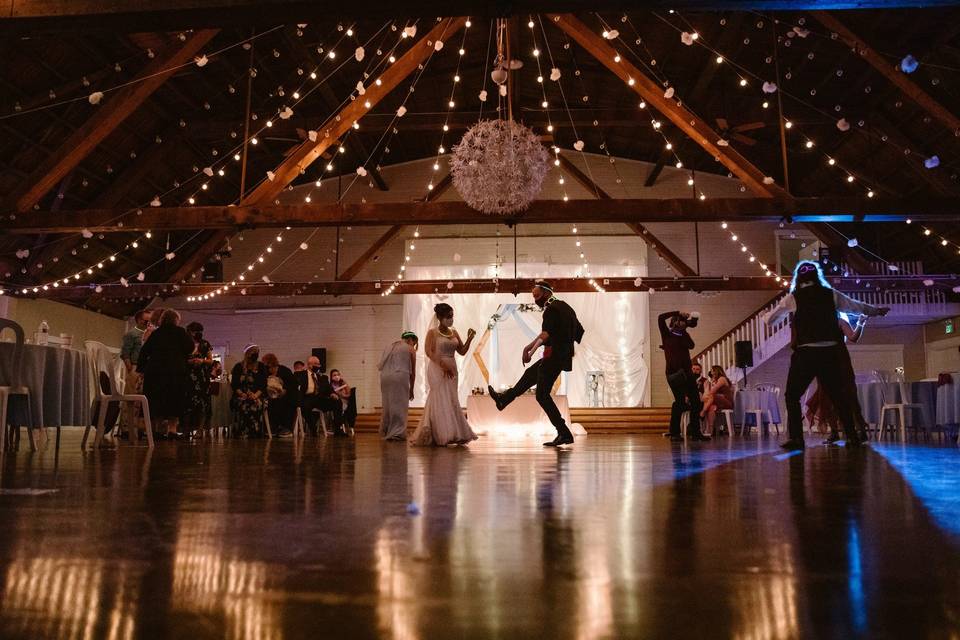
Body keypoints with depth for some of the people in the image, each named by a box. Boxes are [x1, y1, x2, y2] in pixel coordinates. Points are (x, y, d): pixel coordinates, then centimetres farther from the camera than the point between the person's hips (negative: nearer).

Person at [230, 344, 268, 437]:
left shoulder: (261, 367, 16)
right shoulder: (238, 367, 14)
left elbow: (264, 384, 8)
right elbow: (234, 384, 8)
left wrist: (256, 395, -11)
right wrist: (242, 394, -11)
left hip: (257, 396, 0)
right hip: (241, 396, 0)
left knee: (255, 405, -36)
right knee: (242, 406, -36)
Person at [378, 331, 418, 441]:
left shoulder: (390, 346, 23)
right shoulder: (410, 349, 8)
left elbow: (380, 365, 16)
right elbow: (412, 371, 8)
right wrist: (411, 389, 16)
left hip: (385, 376, 5)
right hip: (400, 376, -5)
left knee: (387, 405, 13)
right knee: (400, 405, -1)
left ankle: (385, 432, 17)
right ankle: (397, 432, -3)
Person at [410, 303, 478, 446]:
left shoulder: (454, 332, 12)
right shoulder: (433, 332, -4)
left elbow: (462, 351, 12)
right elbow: (429, 352, -14)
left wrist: (469, 338, -3)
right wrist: (443, 365, -23)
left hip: (451, 370, 6)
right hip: (437, 370, -6)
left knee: (452, 401, 7)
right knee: (440, 401, -4)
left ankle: (453, 435, 13)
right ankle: (440, 437, 1)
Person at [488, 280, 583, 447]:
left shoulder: (551, 309, -14)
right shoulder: (565, 306, 15)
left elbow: (546, 334, -30)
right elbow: (579, 330, 21)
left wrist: (531, 348, -39)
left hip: (554, 355, -10)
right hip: (564, 354, 10)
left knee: (542, 394, -5)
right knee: (530, 374, 26)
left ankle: (564, 433, -6)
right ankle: (504, 399, 42)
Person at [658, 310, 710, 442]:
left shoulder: (684, 336, 20)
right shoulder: (667, 334, 6)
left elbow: (691, 345, 0)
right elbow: (661, 318, -8)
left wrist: (684, 330, 4)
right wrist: (678, 313, -4)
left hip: (687, 372, 6)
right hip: (674, 373, -6)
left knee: (695, 401, 2)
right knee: (680, 401, -10)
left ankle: (695, 432, 9)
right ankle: (674, 433, -2)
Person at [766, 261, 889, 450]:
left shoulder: (793, 297, 5)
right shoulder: (831, 294, 11)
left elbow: (770, 319, 13)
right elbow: (856, 306, 23)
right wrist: (877, 310, 41)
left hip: (806, 353, -3)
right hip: (831, 351, 3)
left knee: (792, 395, 5)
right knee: (838, 394, 14)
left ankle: (796, 438, -4)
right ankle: (852, 436, 13)